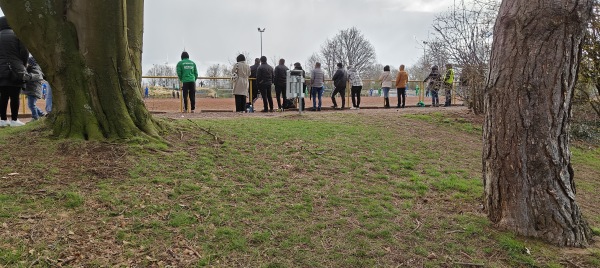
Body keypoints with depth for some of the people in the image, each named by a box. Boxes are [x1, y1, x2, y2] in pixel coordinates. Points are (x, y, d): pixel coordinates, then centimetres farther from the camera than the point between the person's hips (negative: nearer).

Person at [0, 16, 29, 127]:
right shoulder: (17, 35, -2)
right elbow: (24, 52, -5)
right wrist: (22, 65, 10)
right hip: (15, 70, -4)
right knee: (15, 96, -2)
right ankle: (14, 120, -2)